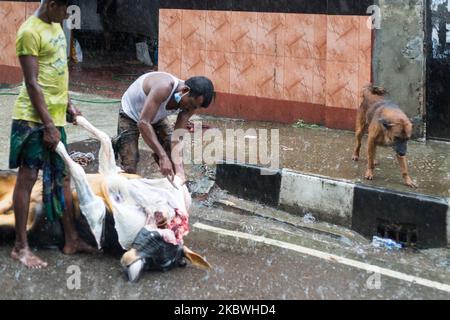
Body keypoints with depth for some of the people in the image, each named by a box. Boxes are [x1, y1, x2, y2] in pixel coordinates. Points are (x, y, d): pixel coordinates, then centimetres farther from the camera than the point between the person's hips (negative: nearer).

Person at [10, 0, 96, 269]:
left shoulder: (56, 26, 12)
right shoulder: (30, 32, -16)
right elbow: (32, 84, -18)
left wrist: (68, 105, 14)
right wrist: (48, 126, -18)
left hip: (55, 117, 9)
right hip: (34, 118, -9)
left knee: (63, 177, 13)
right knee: (27, 178, -2)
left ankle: (72, 240, 22)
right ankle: (21, 247, 6)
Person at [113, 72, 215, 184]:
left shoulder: (191, 102, -21)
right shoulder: (164, 87, -42)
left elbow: (177, 137, -22)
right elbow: (143, 123, -46)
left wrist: (179, 170, -37)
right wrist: (162, 156, -51)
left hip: (157, 118, 6)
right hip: (131, 116, -6)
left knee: (174, 158, -7)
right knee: (129, 169, -12)